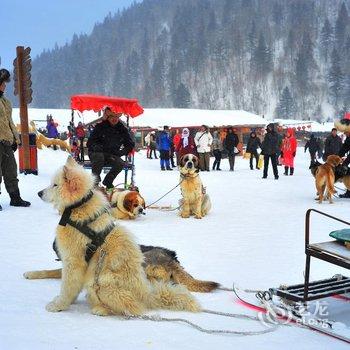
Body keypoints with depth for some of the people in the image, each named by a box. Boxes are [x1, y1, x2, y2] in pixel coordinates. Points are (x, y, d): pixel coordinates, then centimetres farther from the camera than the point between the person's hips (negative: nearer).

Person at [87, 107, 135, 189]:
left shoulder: (122, 129, 5)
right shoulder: (100, 126, -3)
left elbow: (130, 144, 12)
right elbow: (90, 142, -1)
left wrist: (123, 151, -8)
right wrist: (96, 147, -25)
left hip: (111, 155, 3)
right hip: (96, 153, -3)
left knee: (121, 163, -26)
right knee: (99, 157, -37)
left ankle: (107, 182, -3)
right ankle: (95, 182, -24)